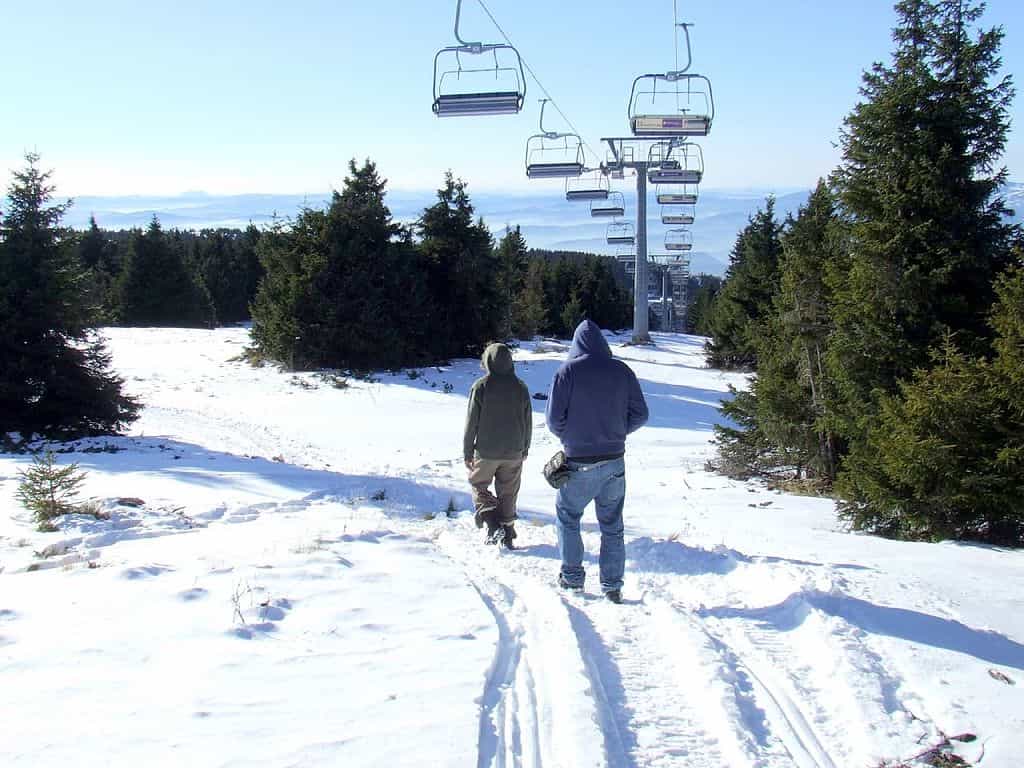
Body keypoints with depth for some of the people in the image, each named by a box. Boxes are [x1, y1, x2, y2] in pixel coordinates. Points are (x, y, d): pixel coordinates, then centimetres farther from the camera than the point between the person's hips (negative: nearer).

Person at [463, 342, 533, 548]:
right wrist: (525, 448, 20)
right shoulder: (520, 387, -1)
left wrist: (467, 452, 0)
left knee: (479, 486, 14)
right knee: (508, 493, 13)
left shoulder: (480, 387, -12)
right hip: (513, 453, 3)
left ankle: (493, 524, -5)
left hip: (486, 452, -3)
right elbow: (528, 422, 6)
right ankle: (507, 535, 17)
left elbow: (471, 422, -9)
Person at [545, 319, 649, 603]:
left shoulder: (568, 371, -10)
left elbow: (554, 418, -11)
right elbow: (640, 414, 1)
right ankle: (612, 586, 14)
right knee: (612, 525, 13)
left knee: (567, 516, 18)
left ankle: (572, 576, 20)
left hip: (580, 463, -3)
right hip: (615, 461, 3)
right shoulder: (622, 371, -1)